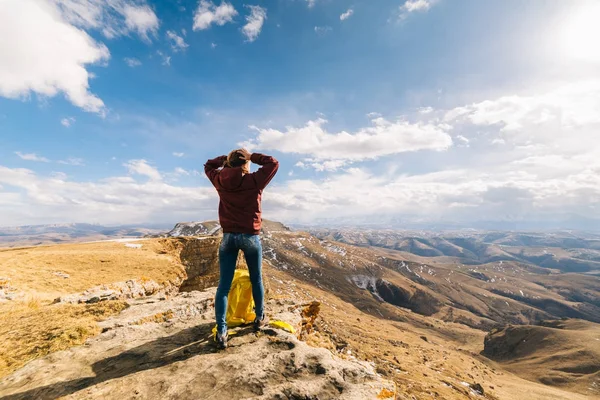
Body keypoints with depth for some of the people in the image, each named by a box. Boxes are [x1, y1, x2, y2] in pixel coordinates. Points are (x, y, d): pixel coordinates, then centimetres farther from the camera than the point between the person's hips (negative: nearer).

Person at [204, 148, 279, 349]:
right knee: (256, 280, 16)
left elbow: (209, 165, 22)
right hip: (250, 237, -2)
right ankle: (260, 319, 32)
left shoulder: (220, 181, 2)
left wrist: (227, 158, 17)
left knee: (224, 285, 6)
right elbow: (273, 163, 3)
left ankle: (221, 332, 6)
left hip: (228, 237, 3)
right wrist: (251, 156, 7)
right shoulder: (254, 181, -9)